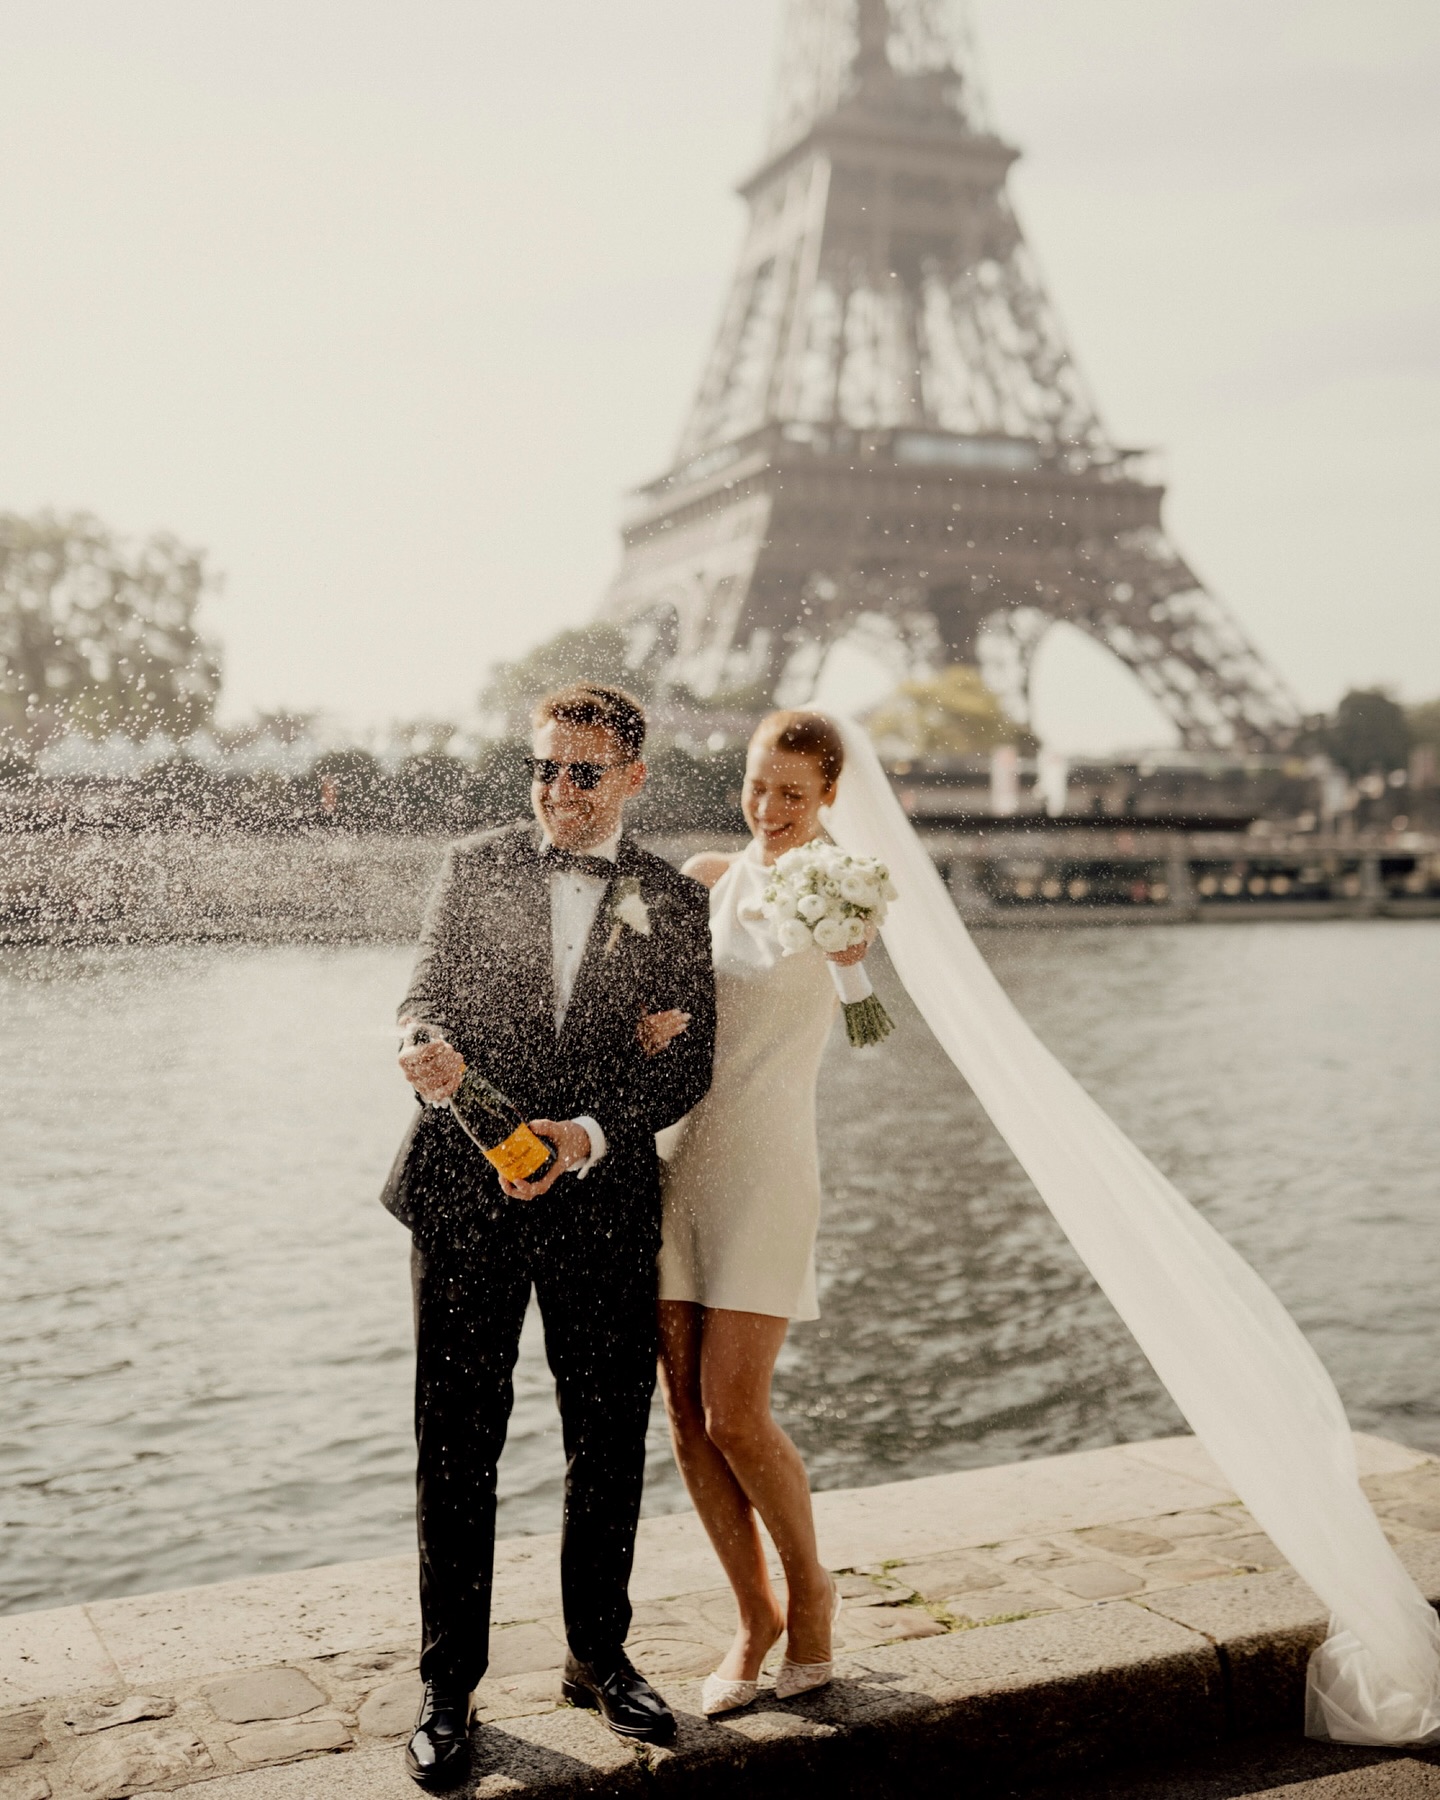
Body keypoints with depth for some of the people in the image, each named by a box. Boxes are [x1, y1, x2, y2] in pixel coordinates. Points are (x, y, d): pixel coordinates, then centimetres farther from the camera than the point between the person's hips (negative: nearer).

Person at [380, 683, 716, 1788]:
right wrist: (433, 1050, -24)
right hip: (466, 1189, 0)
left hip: (603, 1200, 1)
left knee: (611, 1440, 10)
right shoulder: (477, 867, 7)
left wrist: (591, 1136, -16)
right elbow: (427, 995, 1)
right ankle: (449, 1687, 18)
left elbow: (688, 1064, 0)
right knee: (457, 1442, 4)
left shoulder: (676, 904, 5)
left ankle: (599, 1657, 30)